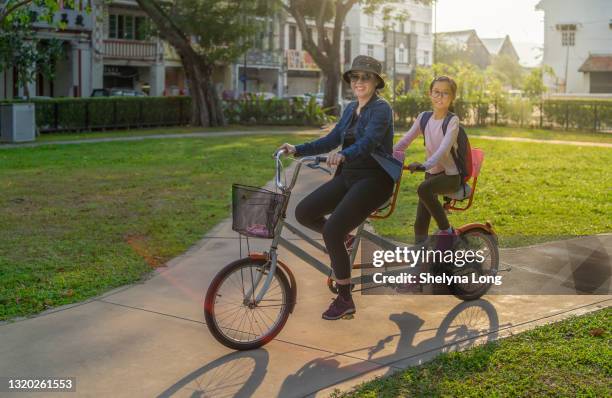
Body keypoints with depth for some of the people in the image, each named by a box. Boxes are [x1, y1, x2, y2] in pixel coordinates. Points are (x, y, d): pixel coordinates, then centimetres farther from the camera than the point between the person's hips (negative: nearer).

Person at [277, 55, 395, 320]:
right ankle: (341, 239, 21)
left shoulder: (381, 109, -11)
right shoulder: (351, 109, 14)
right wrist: (297, 150, 4)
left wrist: (343, 156, -46)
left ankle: (344, 300, -7)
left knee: (332, 231, -21)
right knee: (304, 213, -7)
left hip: (373, 180, -8)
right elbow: (332, 140, 14)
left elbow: (369, 142, -28)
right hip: (348, 176, 8)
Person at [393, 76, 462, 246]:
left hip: (450, 175, -5)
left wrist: (424, 165, -47)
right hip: (432, 173, 6)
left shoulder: (453, 121, -14)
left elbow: (444, 149, -30)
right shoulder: (424, 118, 2)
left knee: (423, 189, -35)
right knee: (420, 224, -2)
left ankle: (446, 231, -18)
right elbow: (404, 142, 1)